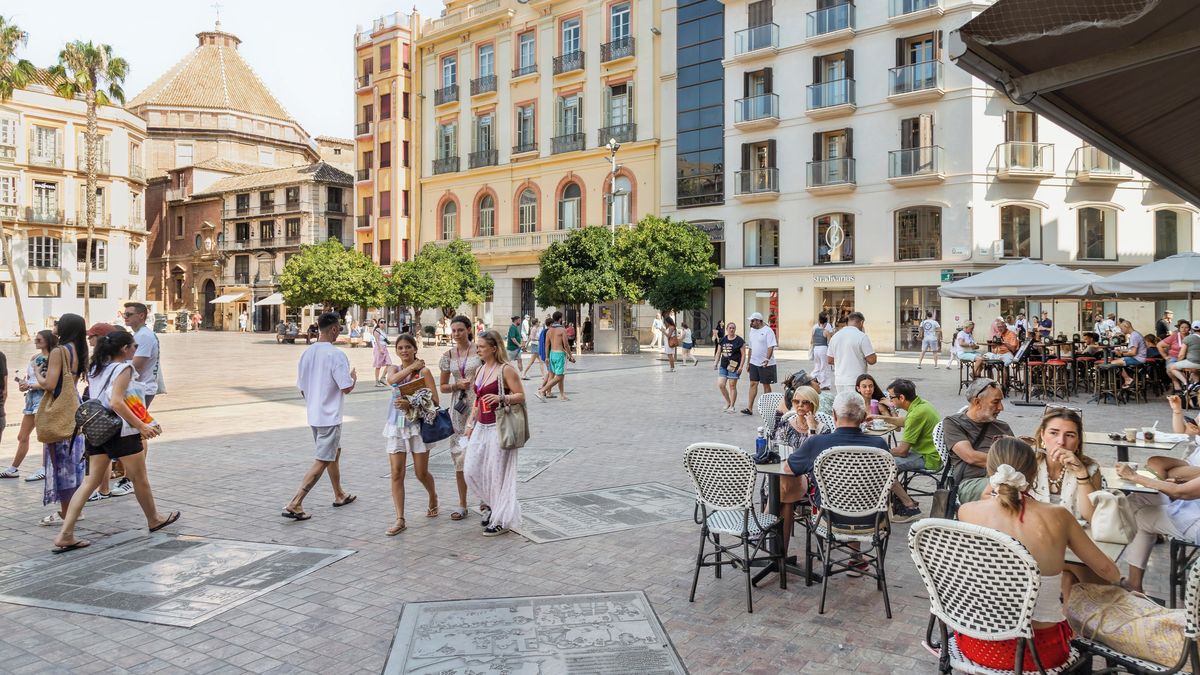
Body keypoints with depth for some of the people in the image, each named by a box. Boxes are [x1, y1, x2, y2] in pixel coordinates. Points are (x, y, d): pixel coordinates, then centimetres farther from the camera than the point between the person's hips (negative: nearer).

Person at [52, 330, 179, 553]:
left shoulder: (95, 369, 12)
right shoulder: (124, 368, -13)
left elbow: (96, 400, 14)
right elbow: (116, 402, -23)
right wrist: (142, 426, -22)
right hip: (121, 431, -7)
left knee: (91, 481, 6)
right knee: (139, 478, 10)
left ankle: (65, 535, -2)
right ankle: (154, 520, 27)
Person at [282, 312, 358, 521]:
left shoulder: (307, 353, 5)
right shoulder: (336, 354, -18)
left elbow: (301, 387, 10)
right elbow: (346, 388, -20)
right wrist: (354, 377, 1)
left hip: (313, 415, 8)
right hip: (330, 416, -8)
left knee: (335, 452, 23)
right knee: (322, 461, -3)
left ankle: (339, 495, 37)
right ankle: (294, 504, -7)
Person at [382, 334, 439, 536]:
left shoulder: (424, 371, -4)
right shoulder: (394, 369, 7)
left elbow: (434, 401, -11)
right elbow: (392, 379, -19)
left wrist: (411, 404, -23)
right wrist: (412, 366, -12)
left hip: (418, 425, -3)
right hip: (396, 426, 3)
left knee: (421, 473, 5)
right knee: (396, 474, -2)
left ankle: (433, 497, 37)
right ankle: (400, 520, 5)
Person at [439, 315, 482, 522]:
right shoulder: (448, 355, 7)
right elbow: (443, 387, 11)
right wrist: (458, 385, -7)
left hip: (480, 406, -3)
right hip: (459, 408, 3)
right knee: (459, 455, 6)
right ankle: (462, 504, 15)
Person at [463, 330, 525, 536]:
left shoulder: (505, 370, -10)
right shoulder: (481, 369, 12)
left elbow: (521, 396, -11)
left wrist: (501, 398, -27)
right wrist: (470, 424, 16)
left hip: (498, 428, -8)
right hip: (481, 427, 8)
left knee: (497, 473, 0)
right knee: (471, 470, 7)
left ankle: (501, 520, 14)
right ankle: (492, 505, 29)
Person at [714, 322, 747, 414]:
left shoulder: (739, 341, -5)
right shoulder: (722, 340, 10)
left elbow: (743, 354, -6)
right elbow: (718, 353, 16)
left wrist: (741, 366, -12)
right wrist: (716, 363, 6)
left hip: (734, 366, -5)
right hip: (723, 366, 5)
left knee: (732, 386, 0)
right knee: (721, 384, -1)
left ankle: (732, 406, 11)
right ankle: (728, 403, 20)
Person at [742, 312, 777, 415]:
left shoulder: (767, 331, -10)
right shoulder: (752, 331, 12)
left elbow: (771, 347, -18)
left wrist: (767, 359, -30)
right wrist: (748, 362, 18)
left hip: (766, 364, -6)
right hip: (754, 363, 6)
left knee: (766, 385, 4)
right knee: (753, 384, 1)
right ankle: (749, 408, -1)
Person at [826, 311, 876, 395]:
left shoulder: (835, 336, 7)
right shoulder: (862, 336, -10)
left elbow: (830, 360, 12)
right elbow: (871, 360, -12)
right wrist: (875, 356, 9)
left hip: (839, 381, 6)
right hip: (856, 382, -6)